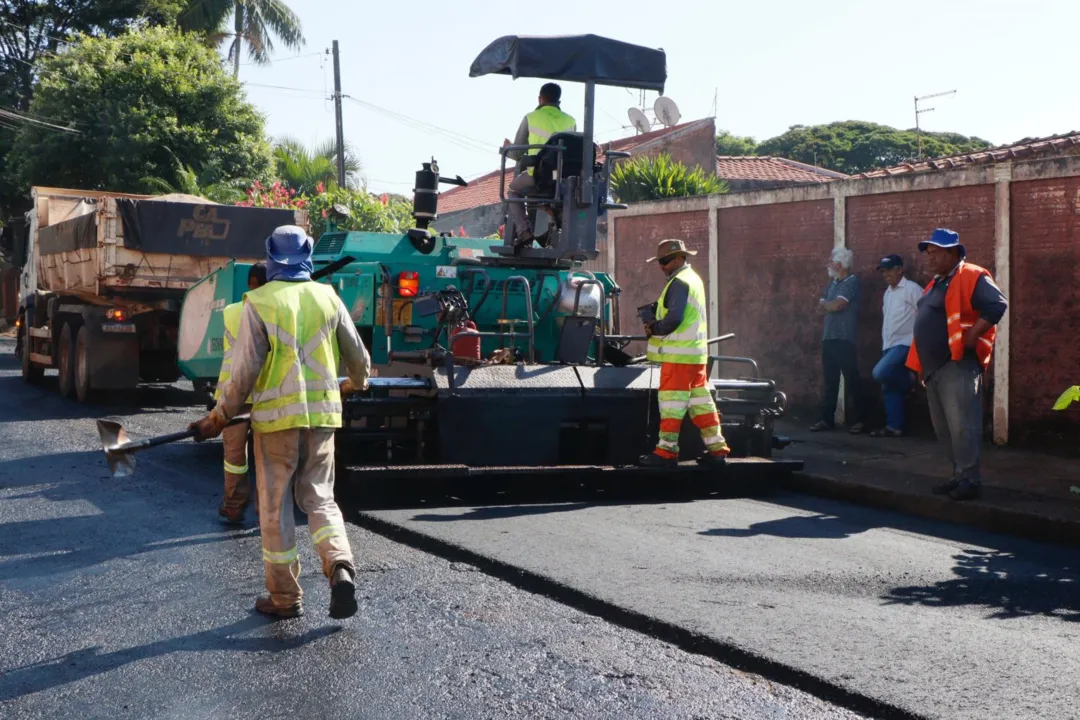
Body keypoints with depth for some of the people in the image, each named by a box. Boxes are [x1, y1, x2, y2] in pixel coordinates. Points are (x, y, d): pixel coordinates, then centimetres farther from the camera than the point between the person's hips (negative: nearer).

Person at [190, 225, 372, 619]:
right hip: (322, 413, 3)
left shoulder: (258, 303, -5)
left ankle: (285, 596, 14)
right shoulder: (327, 297, 5)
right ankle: (341, 568, -8)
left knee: (275, 507, 8)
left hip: (277, 415, -3)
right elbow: (359, 358, 11)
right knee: (319, 498, 14)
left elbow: (245, 372, -9)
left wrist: (218, 418, 1)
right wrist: (355, 383, 33)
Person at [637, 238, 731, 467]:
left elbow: (674, 318, -23)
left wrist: (654, 328, -7)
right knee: (700, 400, 10)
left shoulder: (679, 282, -12)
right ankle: (716, 448, 12)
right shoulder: (694, 278, 19)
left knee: (671, 401, -6)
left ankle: (666, 450, -4)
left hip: (678, 353, -10)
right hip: (696, 352, 10)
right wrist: (657, 324, 8)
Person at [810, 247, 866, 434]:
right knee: (830, 380, 9)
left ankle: (858, 420, -4)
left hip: (844, 339, -8)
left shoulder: (852, 281, -7)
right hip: (829, 338, 8)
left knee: (851, 380, -6)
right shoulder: (832, 283, 18)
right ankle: (827, 419, 12)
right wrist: (830, 305, -6)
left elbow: (836, 305, -16)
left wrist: (825, 303, 4)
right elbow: (820, 307, 14)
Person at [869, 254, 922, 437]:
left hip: (904, 344, -8)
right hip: (889, 346, 8)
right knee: (889, 388, 5)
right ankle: (894, 427, 9)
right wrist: (884, 344, 16)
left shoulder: (912, 288, -9)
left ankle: (908, 383, 3)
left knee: (879, 374, -24)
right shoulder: (887, 293, 17)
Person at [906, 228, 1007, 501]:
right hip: (933, 367, 10)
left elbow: (997, 305, -21)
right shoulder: (936, 284, 21)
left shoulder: (971, 277, -8)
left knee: (961, 425, -10)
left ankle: (969, 479, -4)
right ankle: (959, 475, 20)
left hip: (957, 365, -10)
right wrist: (920, 366, 18)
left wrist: (970, 338, -21)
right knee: (943, 428, 12)